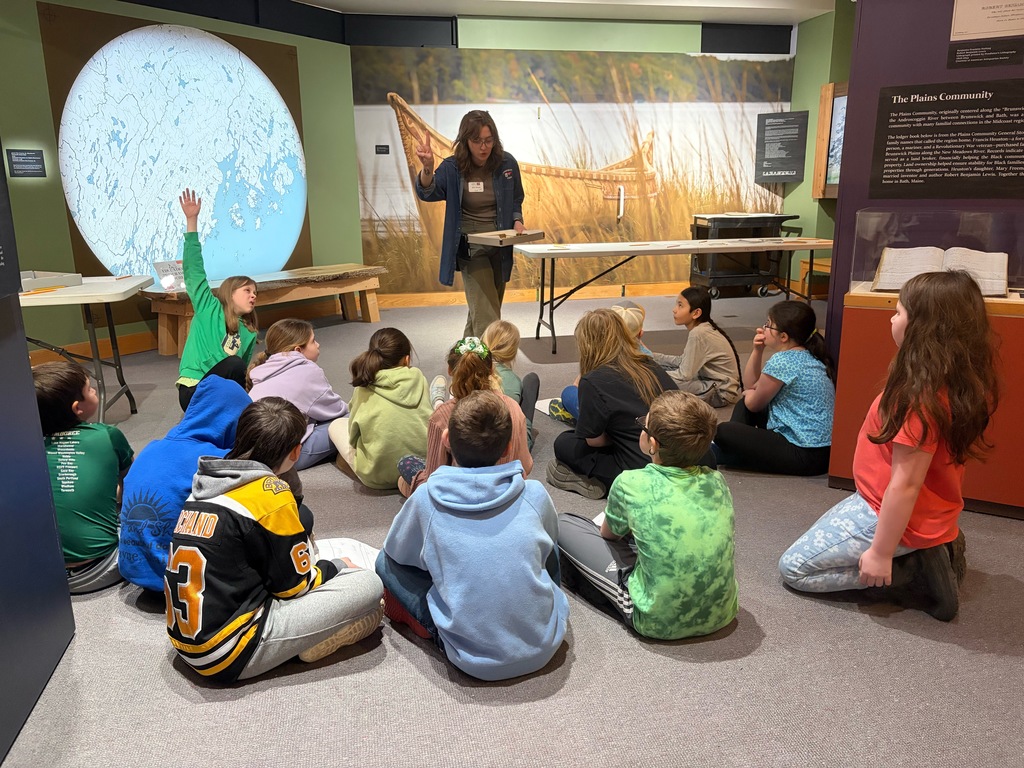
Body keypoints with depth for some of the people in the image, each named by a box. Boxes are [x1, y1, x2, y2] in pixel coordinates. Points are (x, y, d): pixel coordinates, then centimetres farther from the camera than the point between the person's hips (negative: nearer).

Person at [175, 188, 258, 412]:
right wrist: (191, 221, -15)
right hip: (195, 391, -6)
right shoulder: (209, 309, 1)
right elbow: (194, 271, -8)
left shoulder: (249, 333, 15)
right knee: (234, 364, -32)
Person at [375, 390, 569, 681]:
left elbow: (396, 551, 9)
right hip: (544, 647, 2)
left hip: (473, 659, -1)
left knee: (386, 562, 10)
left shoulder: (426, 499, -11)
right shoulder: (534, 494, -7)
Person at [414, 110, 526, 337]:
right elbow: (428, 192, -28)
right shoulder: (452, 168, -12)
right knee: (486, 316, -15)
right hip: (471, 248, -4)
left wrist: (517, 221, -8)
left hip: (500, 247, 5)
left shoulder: (507, 164, -4)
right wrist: (427, 168, -48)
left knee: (486, 308, 19)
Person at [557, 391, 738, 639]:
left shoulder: (631, 484, -16)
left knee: (563, 526, 4)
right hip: (723, 613, 5)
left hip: (660, 621, -5)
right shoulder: (716, 481, -5)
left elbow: (609, 534, 5)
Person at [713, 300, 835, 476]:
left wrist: (749, 394, 16)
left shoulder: (782, 361, -20)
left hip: (806, 455, -10)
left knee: (722, 432, -15)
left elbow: (753, 404, -6)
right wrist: (757, 350, 3)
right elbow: (750, 385, 16)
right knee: (746, 402, 19)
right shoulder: (807, 357, 10)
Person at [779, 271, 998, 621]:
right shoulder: (960, 381, -3)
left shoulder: (921, 397, -30)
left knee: (794, 568, 3)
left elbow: (905, 485, -26)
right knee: (823, 534, 29)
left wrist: (881, 553, -20)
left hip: (891, 515, -9)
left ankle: (915, 574, -1)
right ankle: (929, 553, 13)